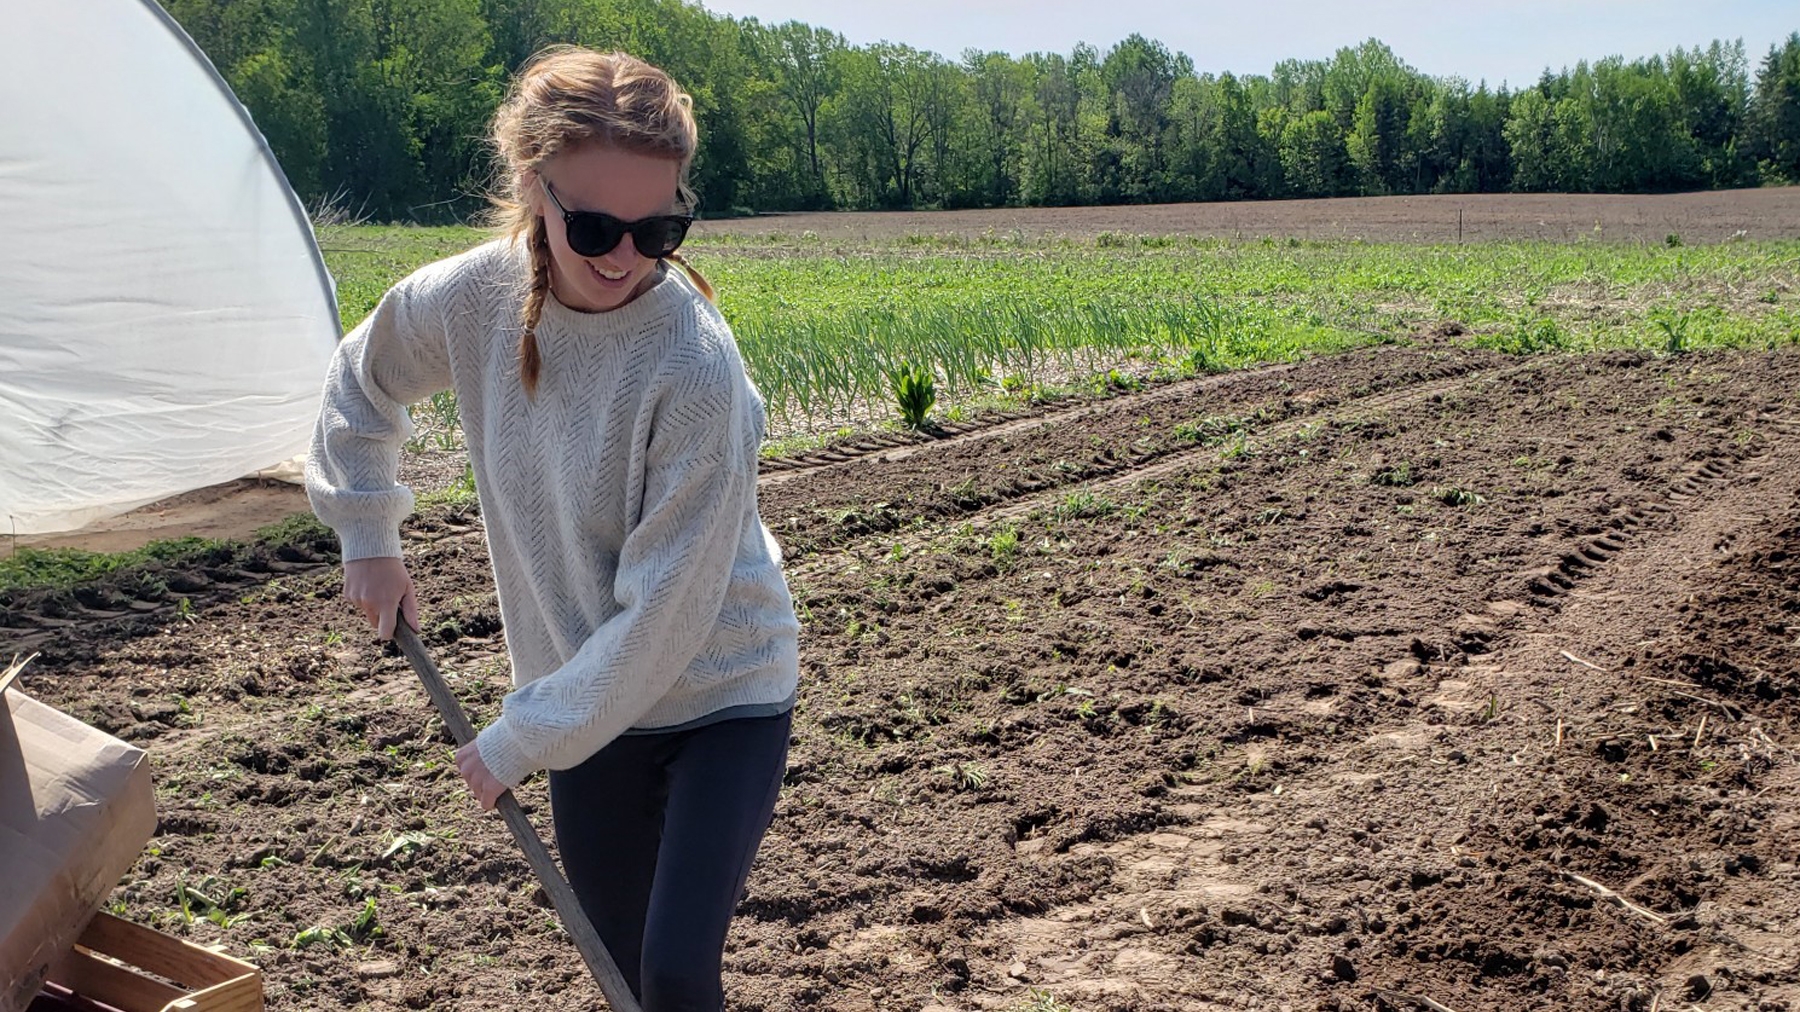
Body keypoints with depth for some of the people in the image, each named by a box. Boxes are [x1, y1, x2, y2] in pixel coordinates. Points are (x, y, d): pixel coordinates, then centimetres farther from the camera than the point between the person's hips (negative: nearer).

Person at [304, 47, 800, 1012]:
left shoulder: (692, 366, -29)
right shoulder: (471, 298, -13)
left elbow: (663, 614, -24)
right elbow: (362, 381, 12)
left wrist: (519, 741, -15)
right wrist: (367, 535, 7)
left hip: (722, 694, -5)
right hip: (584, 698, 5)